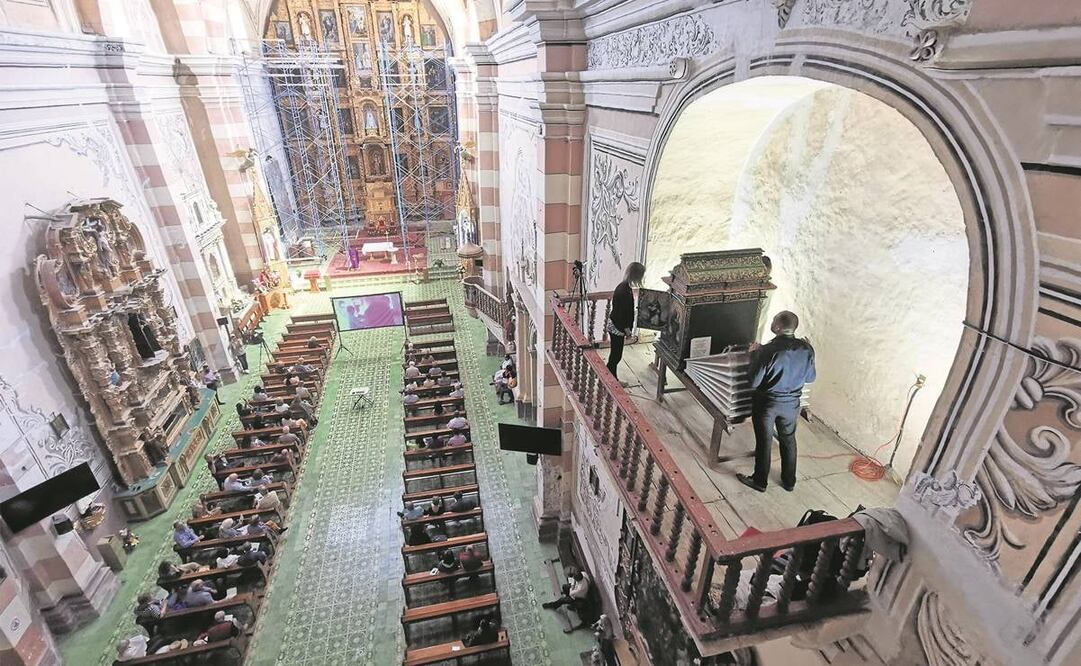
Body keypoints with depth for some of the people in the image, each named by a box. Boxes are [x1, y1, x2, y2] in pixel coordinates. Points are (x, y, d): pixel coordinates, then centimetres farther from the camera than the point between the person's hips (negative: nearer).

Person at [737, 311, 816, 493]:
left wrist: (756, 355, -8)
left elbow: (754, 382, -19)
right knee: (788, 441, 22)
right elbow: (810, 378, 3)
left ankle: (760, 482, 27)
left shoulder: (768, 350, -26)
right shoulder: (806, 349, -10)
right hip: (792, 403, 5)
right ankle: (789, 481, 37)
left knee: (764, 442, 11)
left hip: (767, 402, -4)